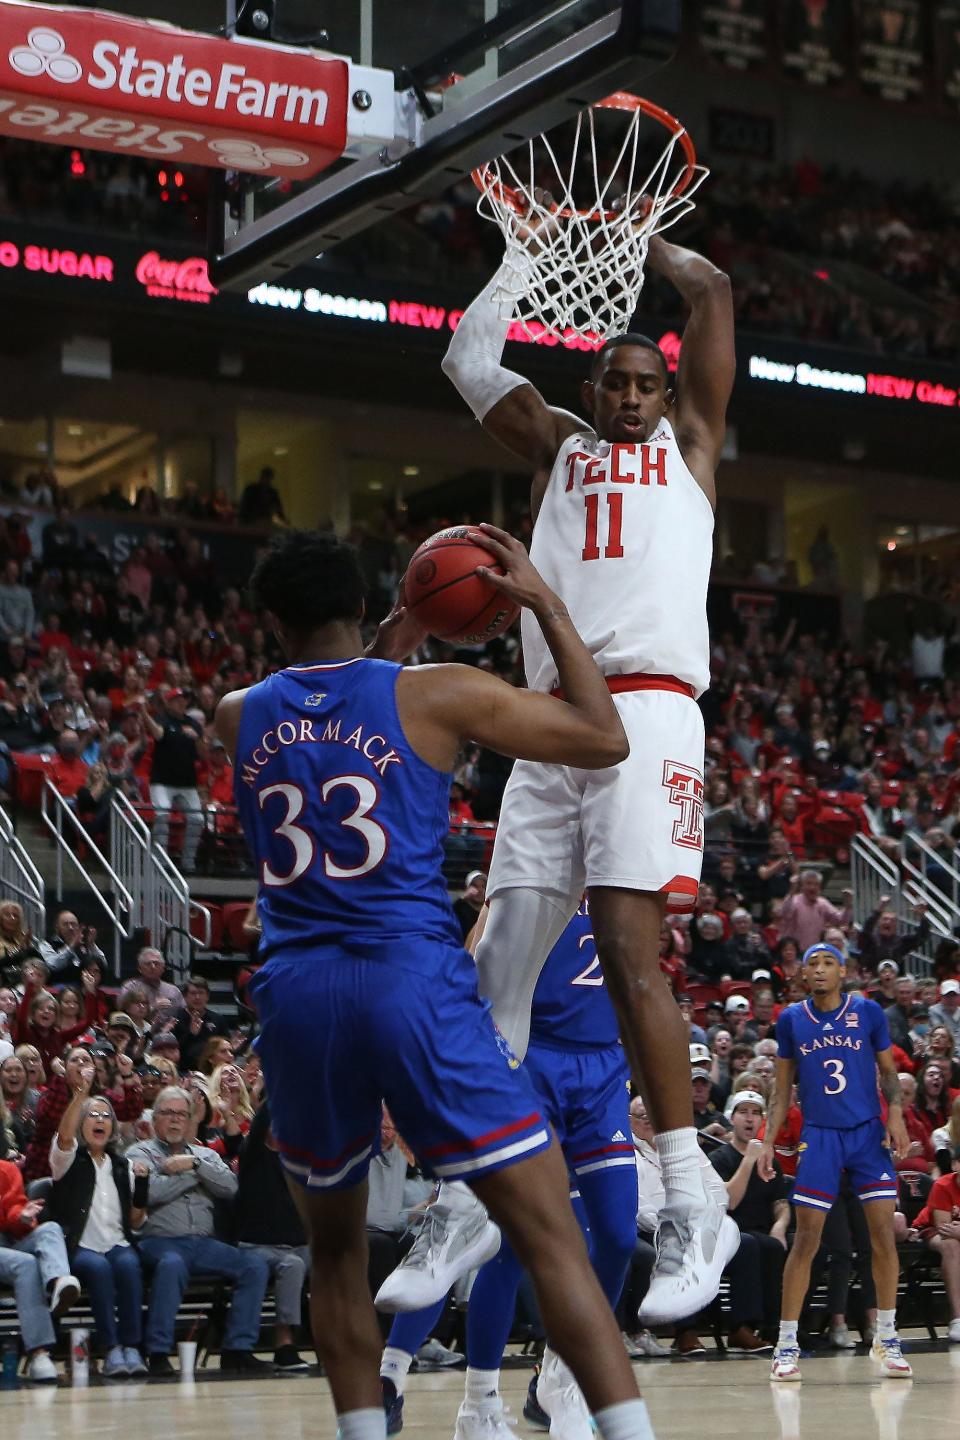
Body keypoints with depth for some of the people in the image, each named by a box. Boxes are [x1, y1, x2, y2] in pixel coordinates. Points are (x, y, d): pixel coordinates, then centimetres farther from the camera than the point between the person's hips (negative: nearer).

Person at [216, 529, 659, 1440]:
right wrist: (544, 603, 15)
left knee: (334, 1248, 21)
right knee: (550, 1233, -2)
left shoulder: (237, 716, 13)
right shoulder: (435, 695, 2)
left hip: (296, 994, 3)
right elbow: (605, 741, 10)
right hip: (414, 983, -3)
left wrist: (390, 649, 37)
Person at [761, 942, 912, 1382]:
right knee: (806, 1240, -5)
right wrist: (768, 1142, 2)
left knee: (884, 1234, -4)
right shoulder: (791, 1020, 3)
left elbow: (888, 1071, 8)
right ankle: (786, 1345, 1)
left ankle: (886, 1340, 9)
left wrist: (895, 1115, -8)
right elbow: (783, 1089, 9)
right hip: (819, 1135, 0)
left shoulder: (868, 1012, 1)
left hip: (868, 1132, 0)